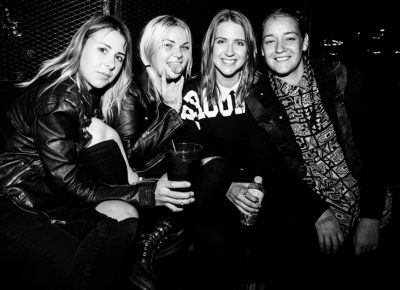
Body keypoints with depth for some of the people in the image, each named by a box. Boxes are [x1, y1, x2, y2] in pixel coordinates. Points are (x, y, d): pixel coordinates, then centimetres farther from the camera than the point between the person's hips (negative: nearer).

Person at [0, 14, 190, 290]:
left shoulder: (91, 95, 6)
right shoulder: (57, 100, -20)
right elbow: (69, 184, -21)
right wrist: (145, 193, -24)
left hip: (47, 200, 8)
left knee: (123, 215, -17)